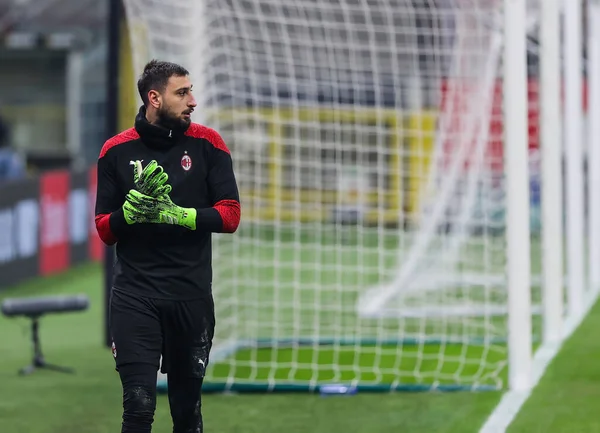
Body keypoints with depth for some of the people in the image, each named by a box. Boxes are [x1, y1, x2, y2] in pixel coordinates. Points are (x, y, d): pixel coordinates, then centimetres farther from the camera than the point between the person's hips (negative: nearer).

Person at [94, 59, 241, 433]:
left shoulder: (207, 144, 2)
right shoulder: (117, 150, 3)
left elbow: (230, 216, -3)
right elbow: (105, 230, 5)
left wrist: (176, 214, -17)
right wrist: (133, 207, -16)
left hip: (192, 296, 1)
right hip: (135, 296, -1)